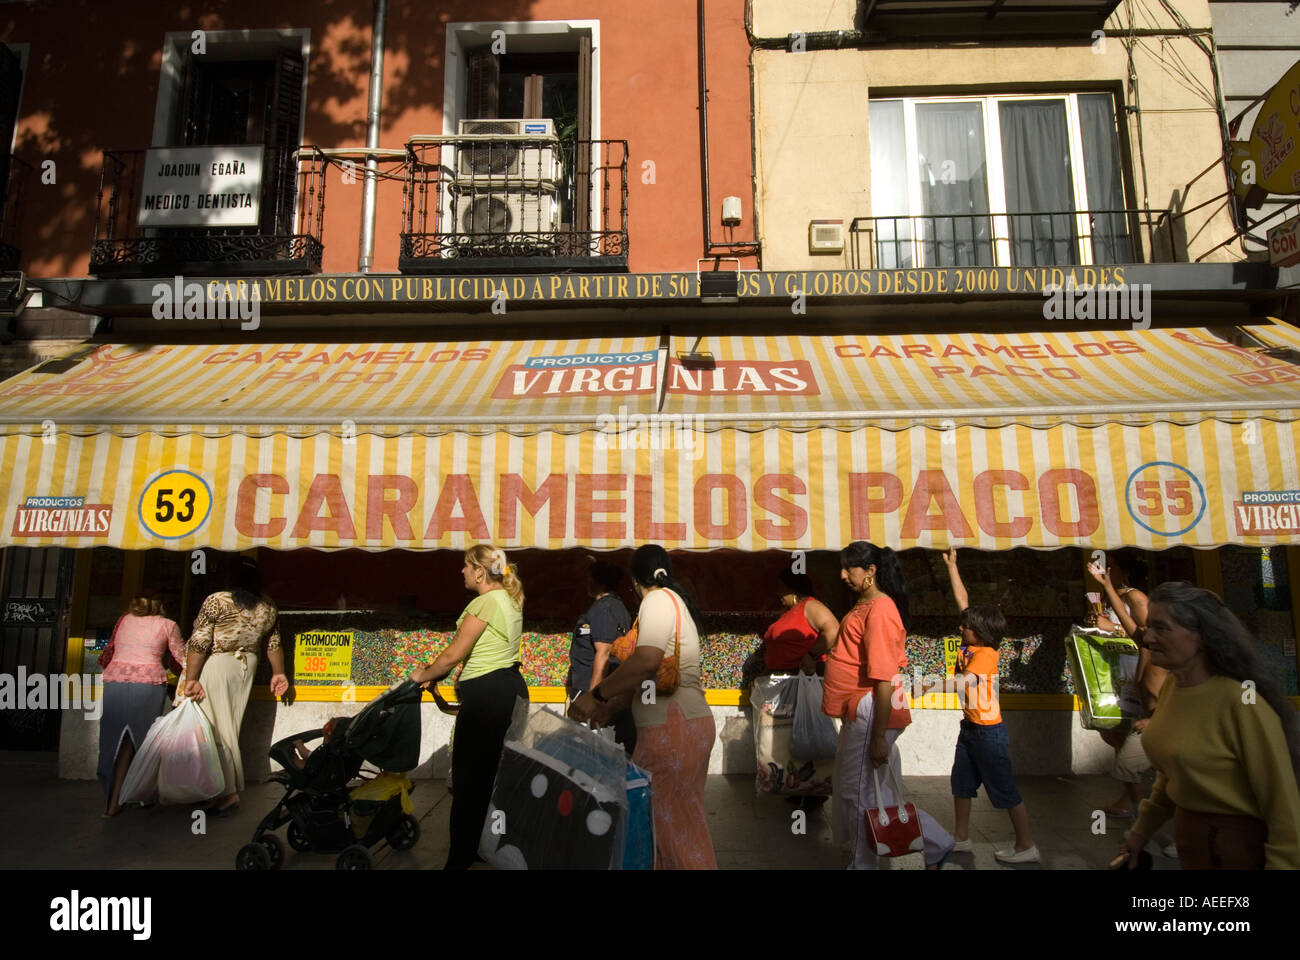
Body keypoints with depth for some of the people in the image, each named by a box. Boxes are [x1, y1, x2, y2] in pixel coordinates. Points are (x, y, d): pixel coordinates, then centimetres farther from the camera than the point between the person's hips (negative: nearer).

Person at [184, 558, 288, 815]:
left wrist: (191, 678, -12)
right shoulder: (269, 606, 2)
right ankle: (232, 784, 26)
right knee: (231, 725, 16)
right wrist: (278, 673, 19)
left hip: (217, 665, -6)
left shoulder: (217, 601, -14)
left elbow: (198, 643, -16)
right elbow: (274, 644, 10)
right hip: (248, 666, 6)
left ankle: (229, 793, -1)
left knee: (218, 727, -1)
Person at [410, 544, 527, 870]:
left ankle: (461, 860, 8)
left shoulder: (485, 603, -16)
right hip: (512, 689, 10)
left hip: (487, 696, -10)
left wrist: (422, 676, 3)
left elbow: (454, 654, -14)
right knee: (498, 775, 17)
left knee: (469, 779, 0)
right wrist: (435, 672, 13)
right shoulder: (509, 600, 14)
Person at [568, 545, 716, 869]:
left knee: (672, 826, -2)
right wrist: (612, 706, 22)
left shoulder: (658, 600, -10)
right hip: (685, 724, 10)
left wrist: (596, 695, -18)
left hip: (673, 728, -10)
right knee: (674, 821, 12)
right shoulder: (675, 600, 19)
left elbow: (646, 662, -27)